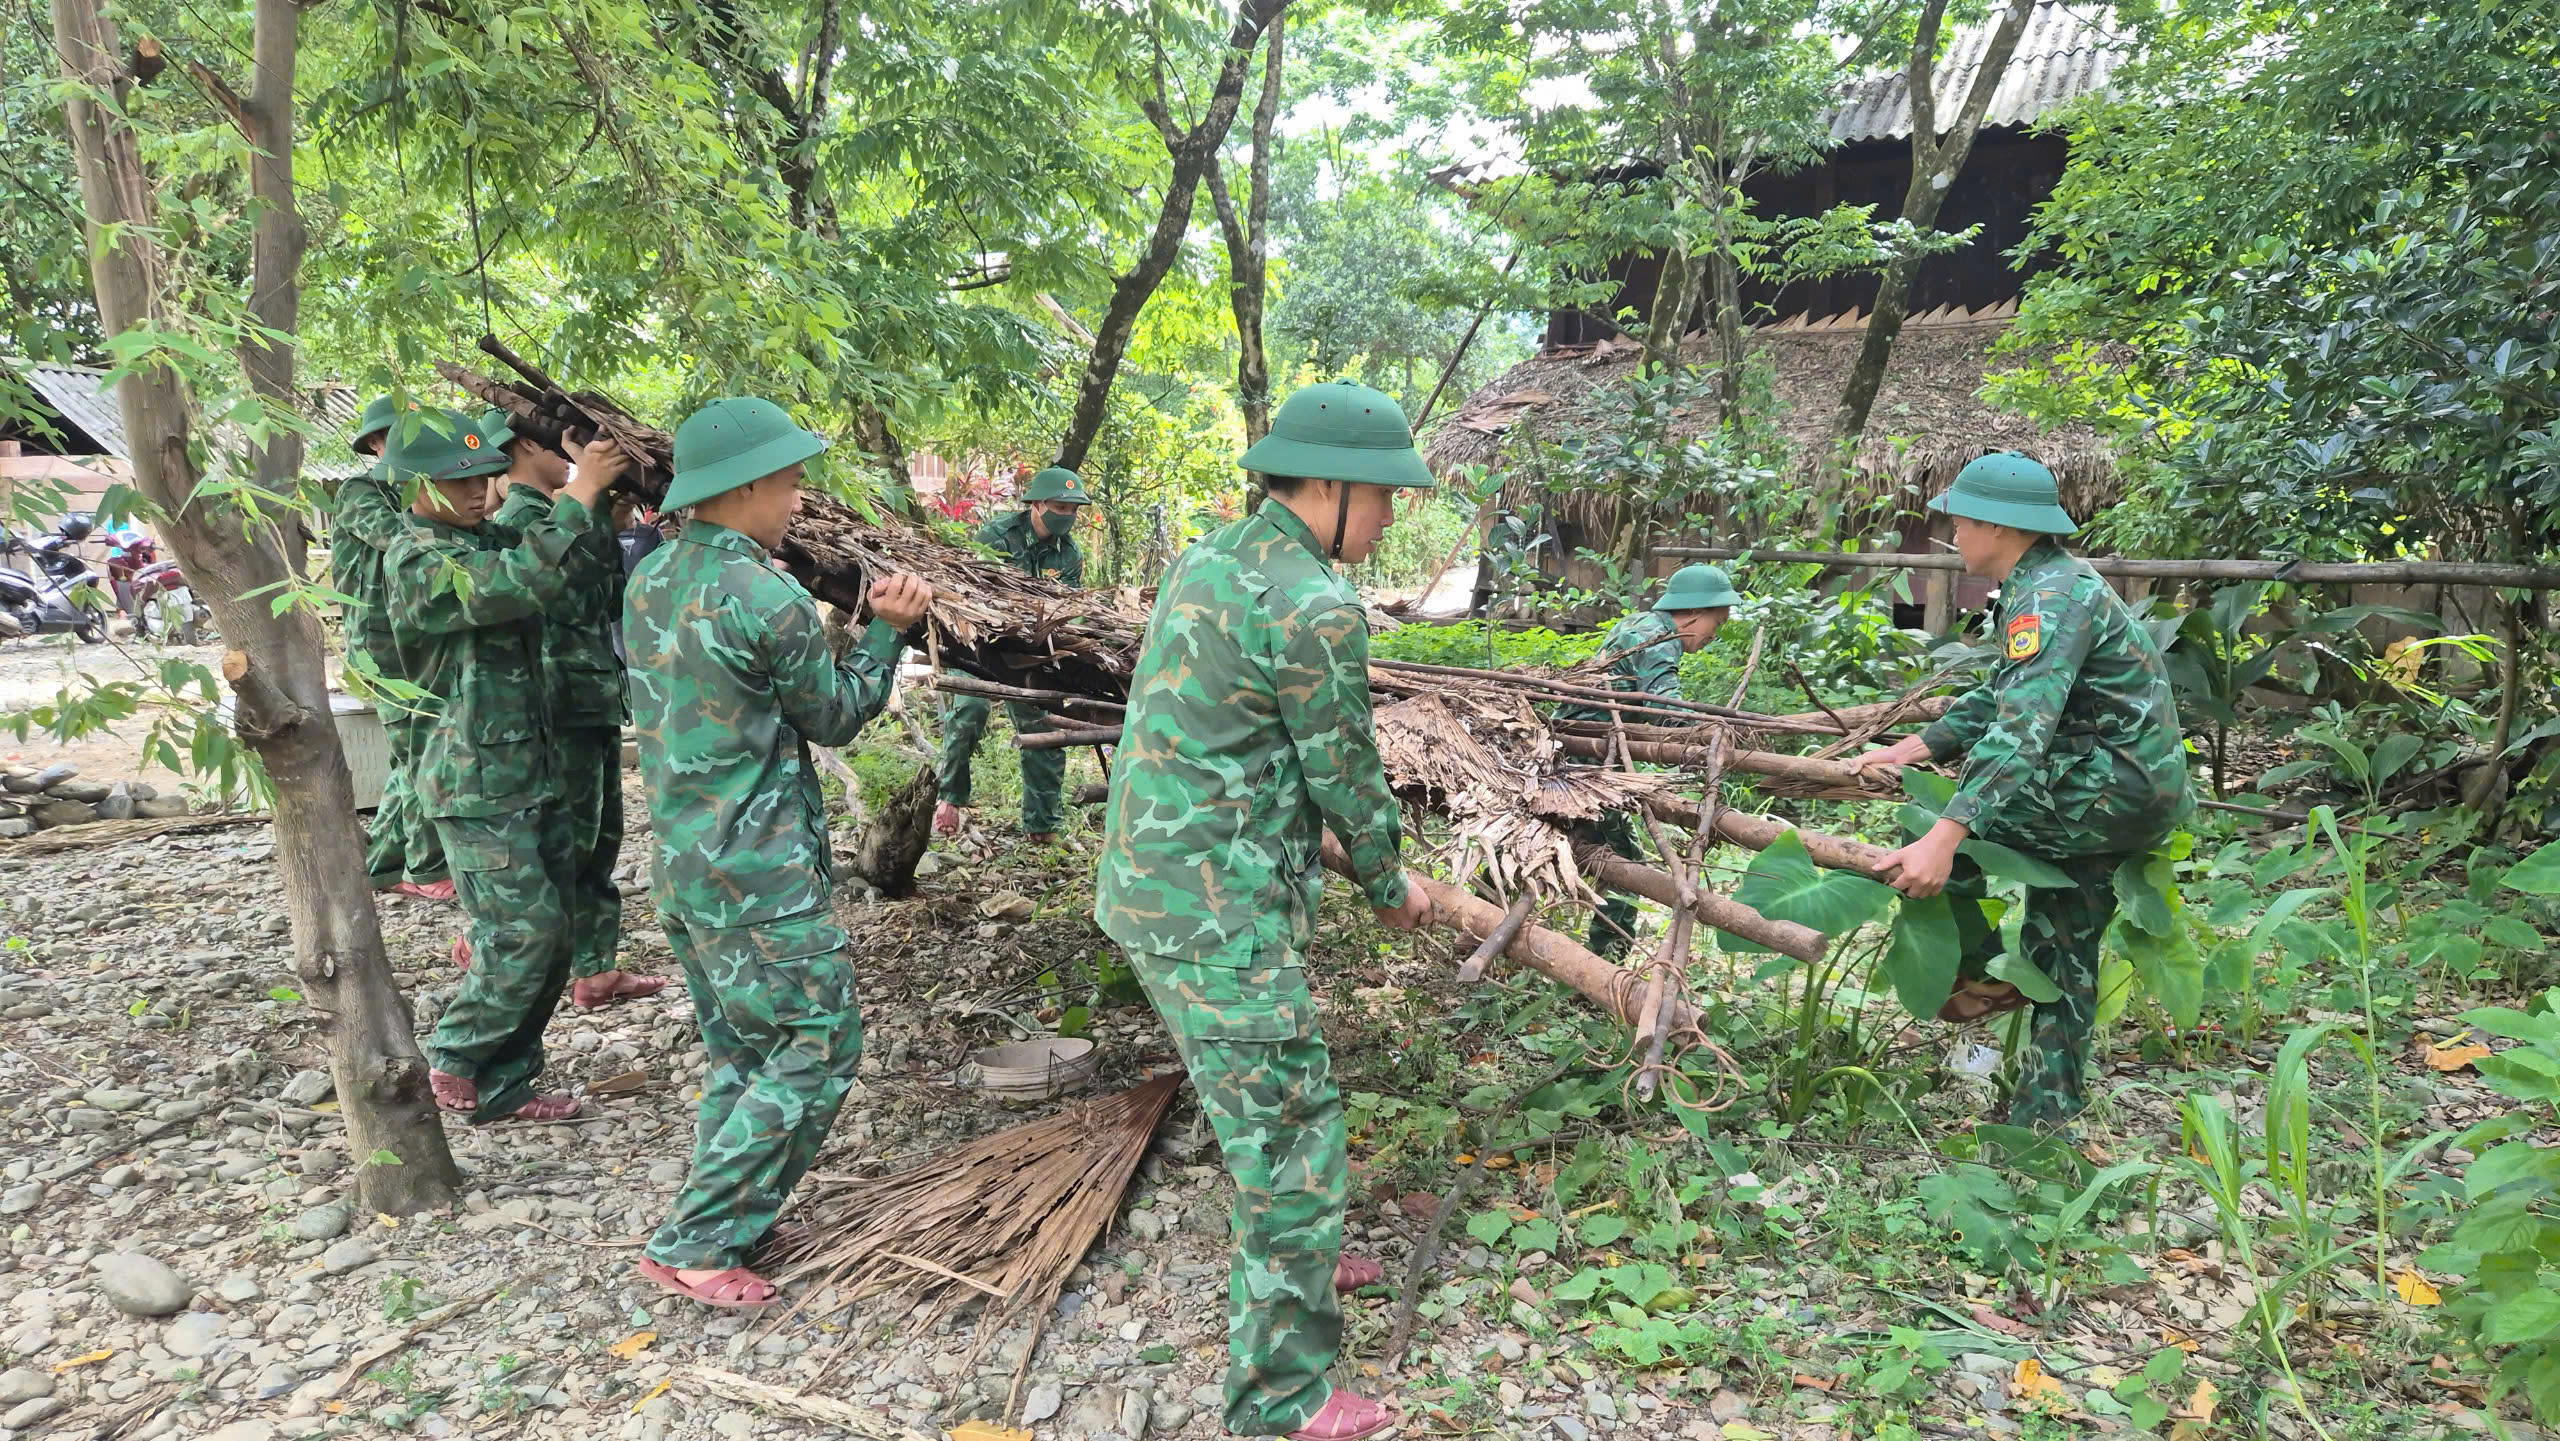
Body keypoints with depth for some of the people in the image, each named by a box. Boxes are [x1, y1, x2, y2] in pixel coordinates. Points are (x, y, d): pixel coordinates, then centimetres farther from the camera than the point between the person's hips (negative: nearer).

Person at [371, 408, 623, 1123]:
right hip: (477, 786, -8)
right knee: (525, 930, -9)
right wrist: (579, 493, -25)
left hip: (533, 773, 9)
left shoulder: (488, 538, 12)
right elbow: (523, 584, -31)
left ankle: (502, 1087, 20)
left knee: (551, 932, 9)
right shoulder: (418, 561, -14)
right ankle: (453, 1061, 13)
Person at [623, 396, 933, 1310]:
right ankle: (693, 1244, 6)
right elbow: (835, 717, -6)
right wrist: (887, 629, 4)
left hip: (681, 865, 9)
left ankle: (718, 1229, 27)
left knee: (740, 1052, 20)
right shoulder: (767, 600, -19)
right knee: (818, 1046, 2)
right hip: (760, 877, -9)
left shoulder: (651, 580, 7)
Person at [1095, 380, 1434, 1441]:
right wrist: (1390, 887, 9)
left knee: (1271, 1099, 26)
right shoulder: (1318, 607, -19)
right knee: (1291, 1128, 2)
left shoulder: (1210, 559, 9)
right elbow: (1348, 777, -8)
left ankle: (1291, 1265, 47)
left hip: (1151, 880, 10)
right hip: (1218, 913, -10)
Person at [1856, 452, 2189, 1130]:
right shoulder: (2045, 586, 12)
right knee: (2062, 955, 16)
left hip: (2119, 787, -10)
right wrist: (1915, 747, 7)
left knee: (1944, 827, -14)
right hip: (2127, 794, 10)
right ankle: (2046, 1116, 26)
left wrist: (1944, 836, -41)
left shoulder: (2050, 597, -21)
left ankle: (1979, 974, 3)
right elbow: (2001, 697, 18)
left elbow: (2021, 728, -33)